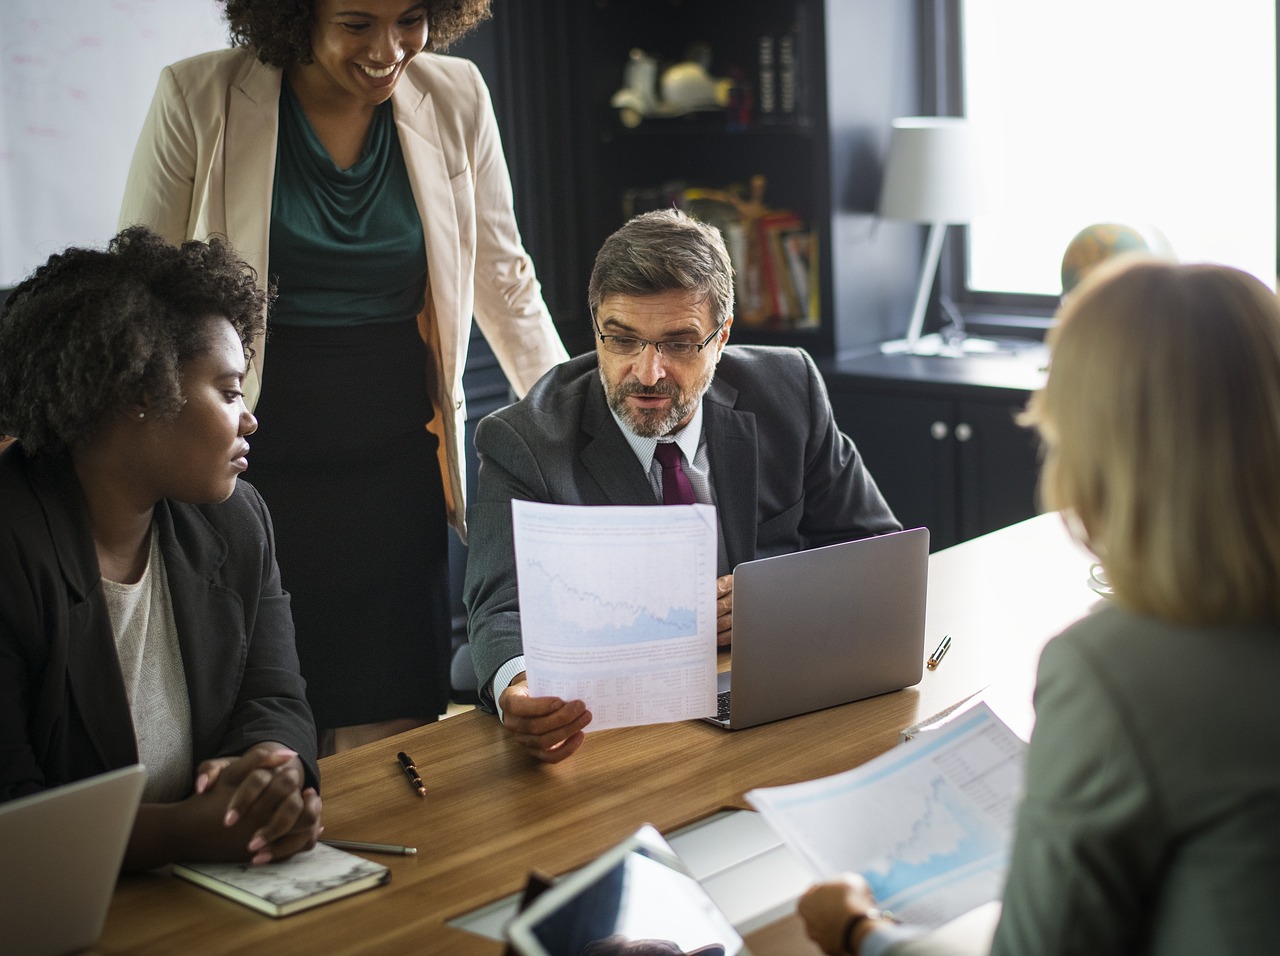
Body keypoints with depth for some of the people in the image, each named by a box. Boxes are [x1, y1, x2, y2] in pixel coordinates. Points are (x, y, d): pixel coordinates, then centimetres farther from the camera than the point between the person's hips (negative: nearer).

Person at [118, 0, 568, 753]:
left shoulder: (457, 96, 1)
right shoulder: (199, 98, -7)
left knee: (389, 725, 3)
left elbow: (503, 280, 9)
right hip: (252, 460, -2)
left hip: (397, 464, 2)